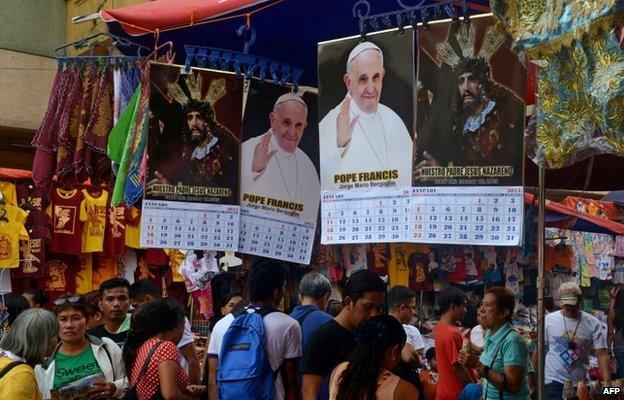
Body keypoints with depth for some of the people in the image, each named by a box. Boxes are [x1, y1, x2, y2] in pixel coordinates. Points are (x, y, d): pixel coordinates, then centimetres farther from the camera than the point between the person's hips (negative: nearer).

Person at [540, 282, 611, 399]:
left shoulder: (593, 323, -3)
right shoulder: (548, 320, -2)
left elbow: (602, 355, -6)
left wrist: (607, 383, -18)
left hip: (581, 383, 1)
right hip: (554, 381, -1)